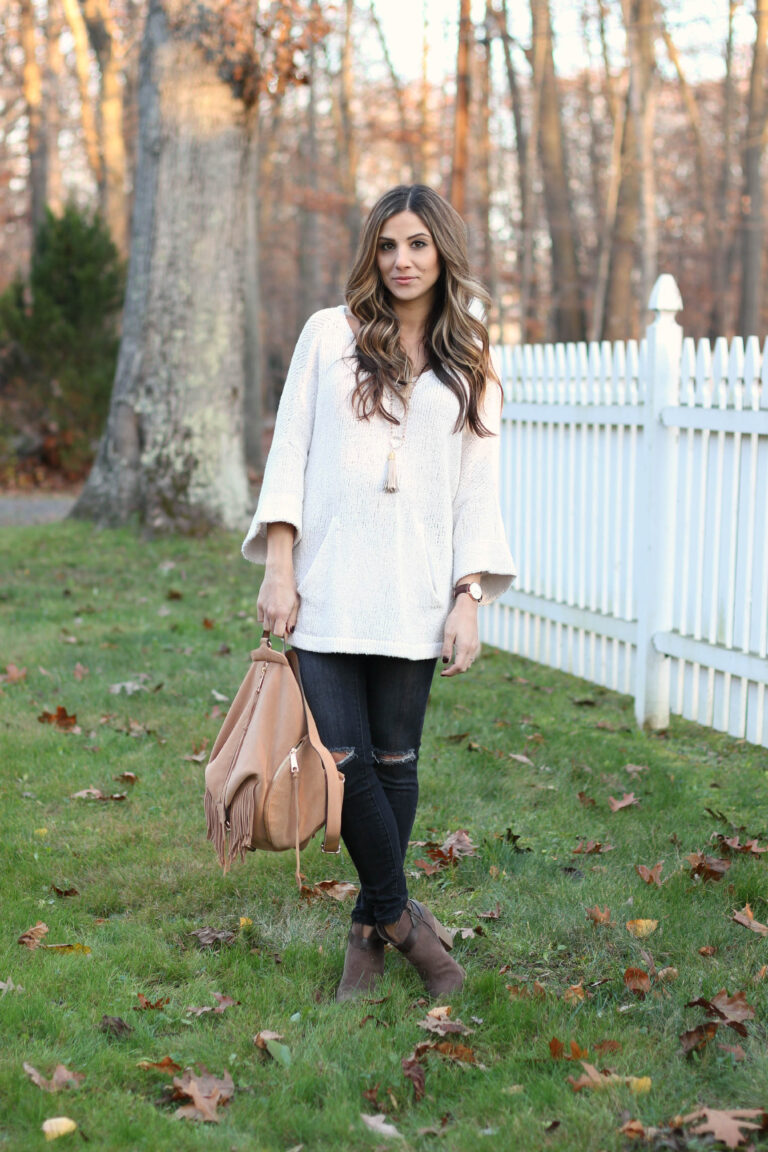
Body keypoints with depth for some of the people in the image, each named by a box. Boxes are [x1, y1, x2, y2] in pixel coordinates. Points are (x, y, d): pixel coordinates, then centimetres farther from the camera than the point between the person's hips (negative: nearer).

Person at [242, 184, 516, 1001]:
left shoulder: (469, 363, 11)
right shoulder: (330, 334, 7)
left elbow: (477, 489, 9)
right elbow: (290, 449, 4)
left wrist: (470, 601, 0)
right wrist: (278, 568, -4)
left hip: (413, 595, 1)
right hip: (326, 586, -1)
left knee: (395, 760, 4)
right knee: (344, 758, -7)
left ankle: (371, 928, 21)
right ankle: (403, 917, 10)